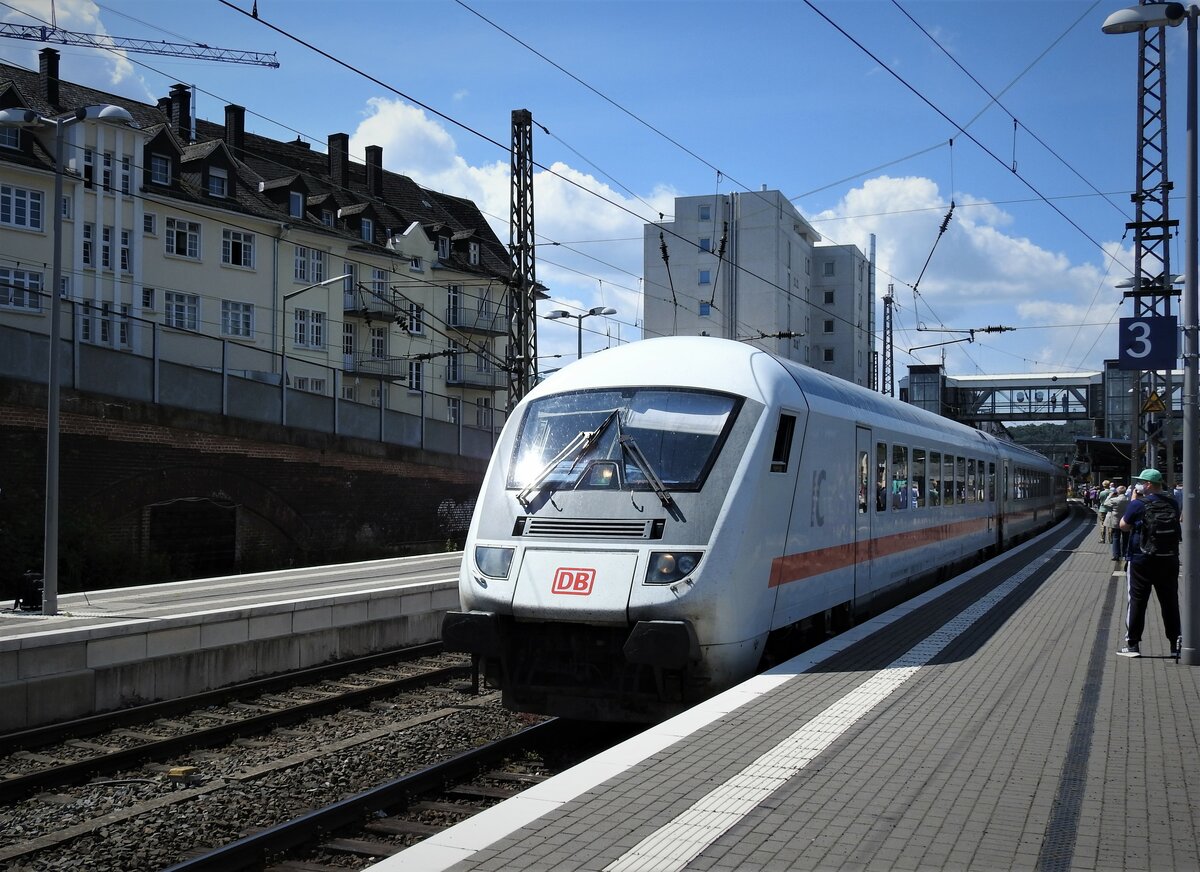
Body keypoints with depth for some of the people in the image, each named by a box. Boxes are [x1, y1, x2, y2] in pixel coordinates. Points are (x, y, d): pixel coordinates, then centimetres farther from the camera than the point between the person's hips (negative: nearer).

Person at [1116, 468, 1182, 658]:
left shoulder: (1138, 505, -13)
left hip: (1142, 562, -4)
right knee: (1170, 602, 11)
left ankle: (1133, 644, 6)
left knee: (1137, 602, 5)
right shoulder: (1172, 504, 0)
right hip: (1169, 561, 4)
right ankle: (1176, 644, 16)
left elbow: (1124, 526, -1)